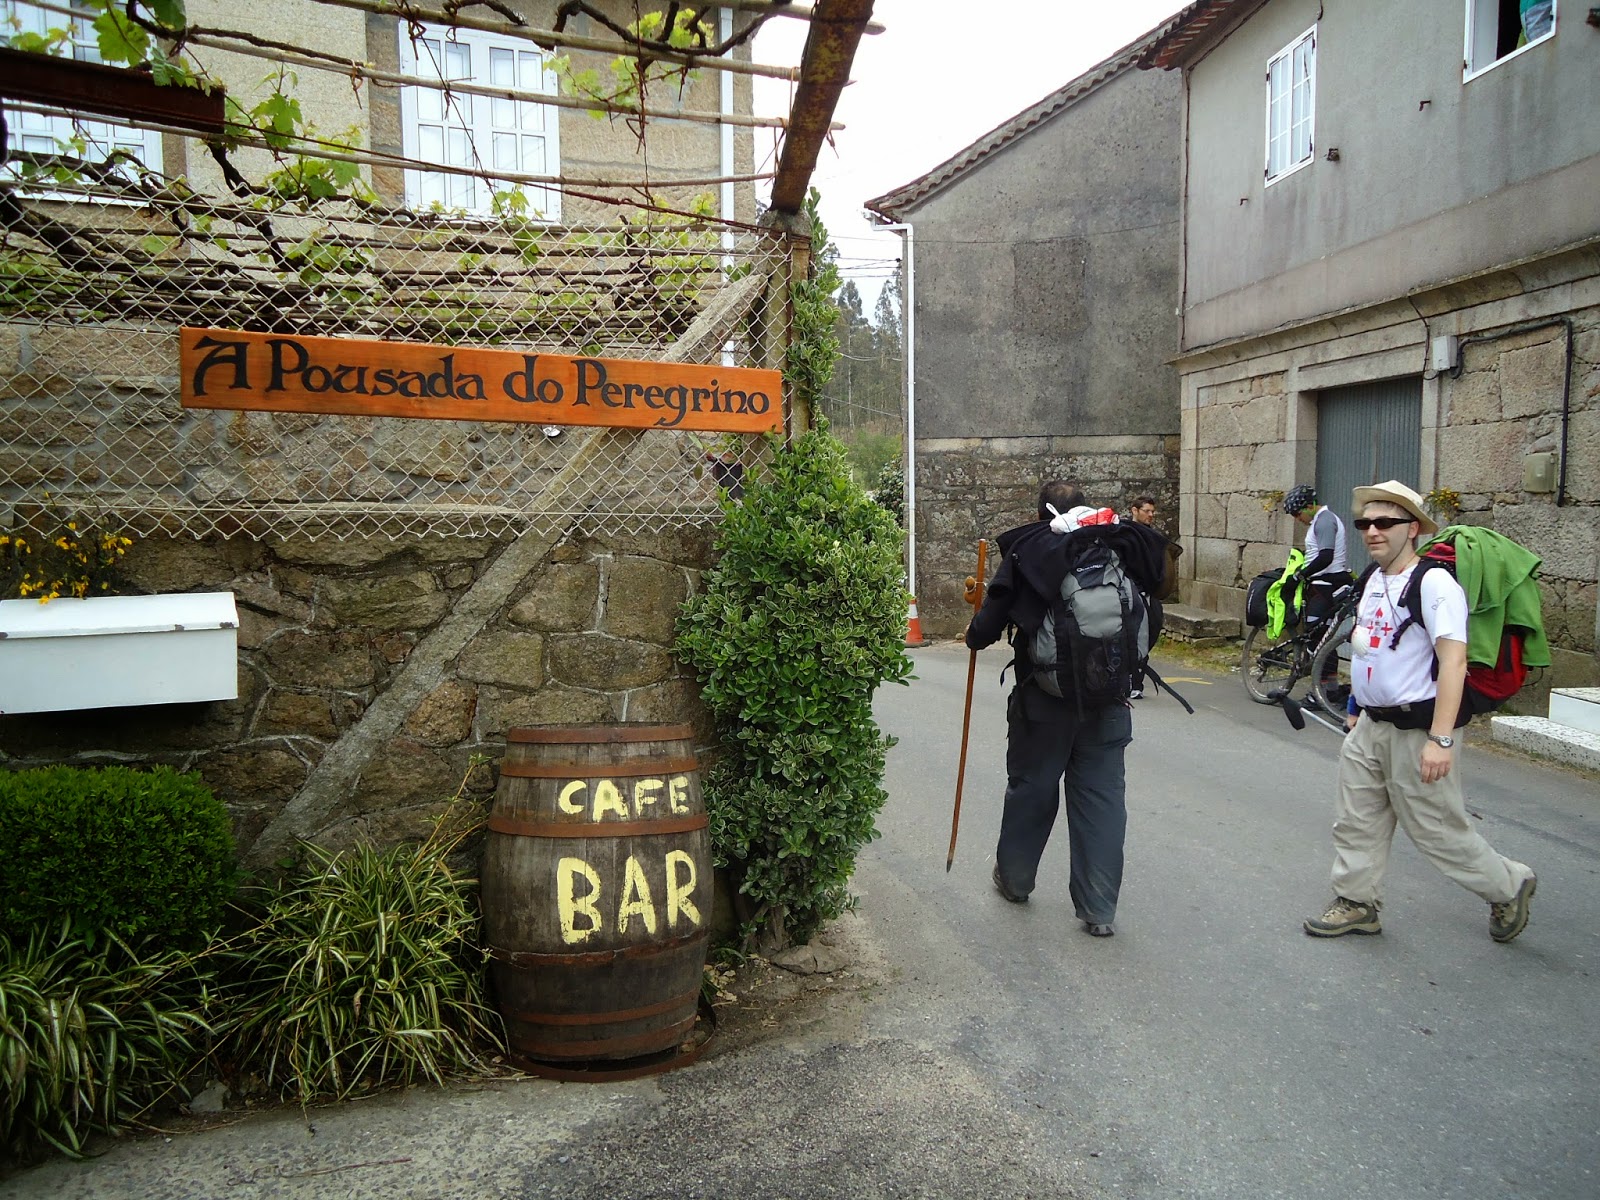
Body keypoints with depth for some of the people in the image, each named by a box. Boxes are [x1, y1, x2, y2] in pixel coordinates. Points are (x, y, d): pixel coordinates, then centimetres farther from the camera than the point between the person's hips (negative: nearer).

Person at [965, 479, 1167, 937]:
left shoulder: (1027, 551, -6)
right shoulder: (1122, 548, 3)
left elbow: (990, 622, -6)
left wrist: (974, 636, 15)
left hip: (1043, 697, -2)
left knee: (1031, 786, 16)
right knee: (1102, 795, 8)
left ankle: (1014, 878, 36)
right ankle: (1099, 910, 11)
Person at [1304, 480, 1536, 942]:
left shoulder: (1434, 582, -17)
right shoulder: (1374, 580, 9)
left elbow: (1453, 661, -24)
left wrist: (1440, 739, -29)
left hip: (1415, 728, -8)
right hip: (1369, 726, 8)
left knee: (1437, 829, 5)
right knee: (1356, 821, 12)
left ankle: (1508, 887, 28)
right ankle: (1356, 903, 25)